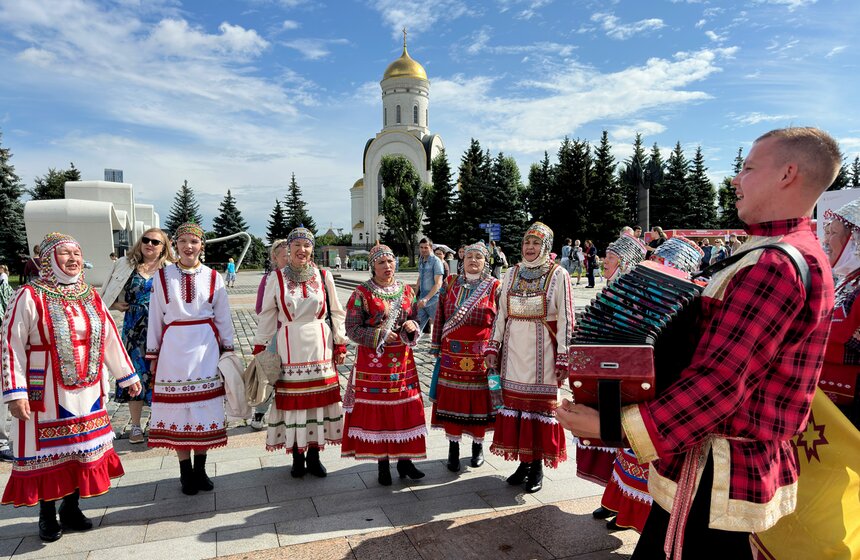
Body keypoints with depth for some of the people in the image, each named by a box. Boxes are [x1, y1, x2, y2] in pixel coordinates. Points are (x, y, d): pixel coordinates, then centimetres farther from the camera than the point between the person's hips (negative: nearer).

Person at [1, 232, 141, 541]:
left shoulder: (90, 297, 7)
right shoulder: (30, 297, -10)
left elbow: (110, 339, 12)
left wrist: (128, 375, 14)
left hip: (87, 393, 5)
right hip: (47, 394, -5)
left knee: (82, 450, 13)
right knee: (48, 452, 7)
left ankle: (71, 509, 30)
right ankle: (47, 516, 26)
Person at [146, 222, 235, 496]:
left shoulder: (213, 277, 3)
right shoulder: (162, 276, 2)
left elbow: (223, 317, 8)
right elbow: (155, 317, 5)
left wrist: (228, 350, 8)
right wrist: (153, 355, 6)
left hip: (205, 347, 1)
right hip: (174, 346, 0)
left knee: (205, 406, 5)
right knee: (177, 407, 3)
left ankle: (200, 468, 21)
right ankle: (186, 472, 17)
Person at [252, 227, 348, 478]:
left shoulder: (324, 276, 3)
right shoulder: (276, 278, 1)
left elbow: (336, 313, 7)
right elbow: (267, 315, 6)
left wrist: (340, 343, 5)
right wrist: (259, 346, 4)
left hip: (320, 349, 1)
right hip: (290, 350, -1)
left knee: (319, 399, 6)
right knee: (292, 401, 3)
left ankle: (314, 455, 22)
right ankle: (297, 457, 21)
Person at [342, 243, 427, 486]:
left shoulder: (406, 290, 6)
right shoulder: (362, 293, -7)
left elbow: (414, 320, 13)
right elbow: (352, 330, -8)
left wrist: (412, 327, -9)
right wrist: (379, 335, -18)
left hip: (402, 361, 4)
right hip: (373, 362, -3)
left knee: (406, 409, 7)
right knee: (376, 410, 3)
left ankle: (404, 459, 23)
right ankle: (382, 463, 19)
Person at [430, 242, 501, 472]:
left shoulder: (495, 288, 0)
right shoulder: (450, 285, 7)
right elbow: (440, 318, 9)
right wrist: (437, 348, 7)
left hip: (481, 355, -1)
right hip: (452, 354, 2)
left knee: (479, 400, 7)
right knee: (451, 400, 5)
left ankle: (478, 444, 27)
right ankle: (453, 448, 19)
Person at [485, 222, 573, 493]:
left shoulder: (558, 275, -4)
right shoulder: (512, 273, 9)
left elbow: (565, 319, -6)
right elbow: (501, 313, 11)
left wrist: (563, 358, -10)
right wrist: (493, 347, 7)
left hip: (542, 350, -4)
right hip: (513, 349, 4)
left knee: (540, 403, 1)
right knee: (514, 400, 7)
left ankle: (537, 465, 17)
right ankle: (523, 461, 22)